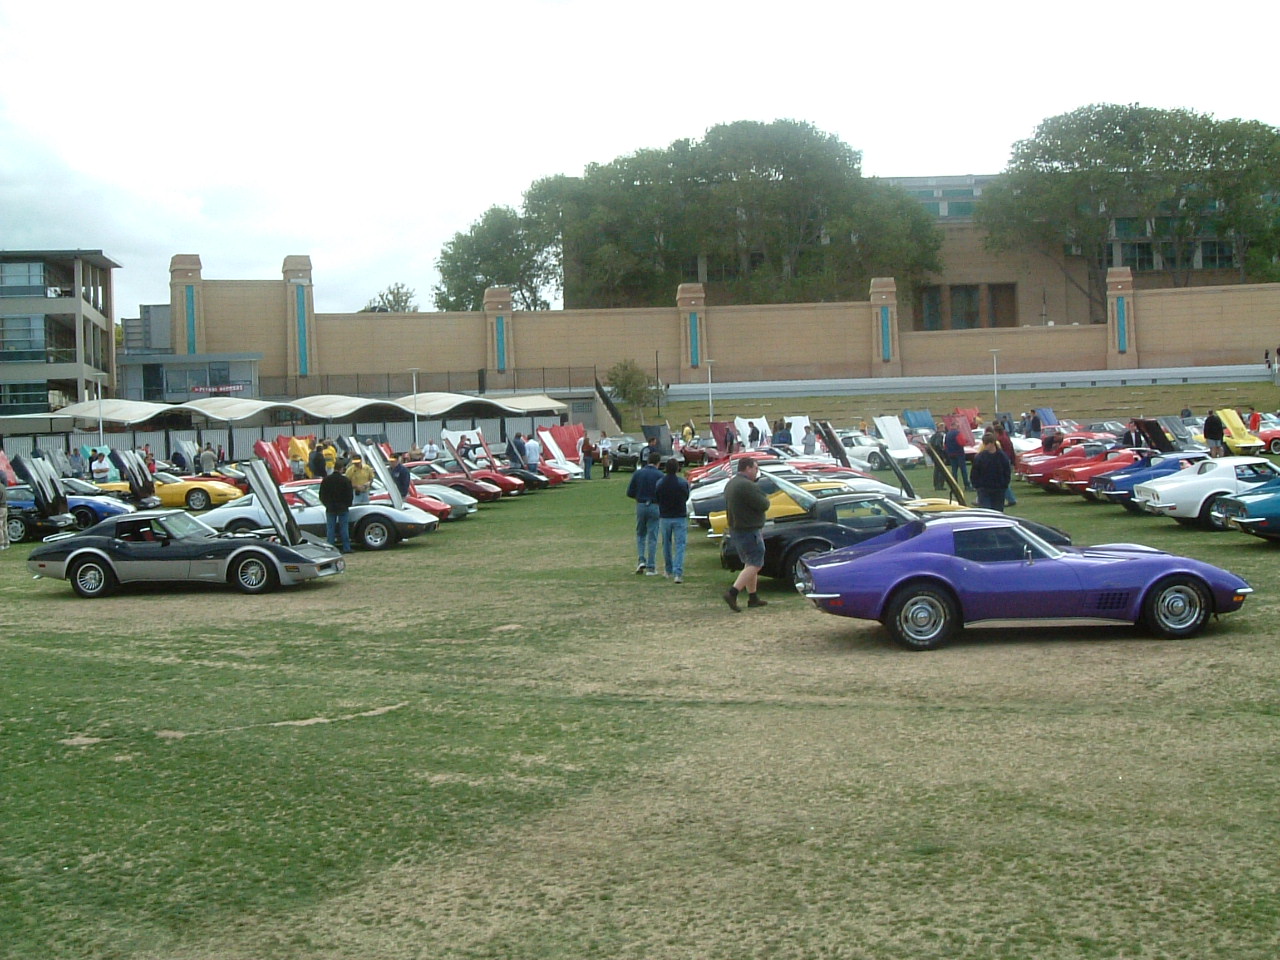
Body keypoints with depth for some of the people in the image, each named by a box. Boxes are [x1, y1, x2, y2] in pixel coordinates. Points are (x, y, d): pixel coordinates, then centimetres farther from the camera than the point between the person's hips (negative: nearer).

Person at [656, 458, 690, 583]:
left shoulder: (660, 483, -6)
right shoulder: (683, 482, -10)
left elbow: (657, 500, 4)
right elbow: (686, 498, 4)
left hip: (664, 517, 2)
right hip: (680, 517, -2)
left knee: (666, 544, 18)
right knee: (680, 546, -1)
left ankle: (668, 570, 30)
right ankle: (677, 573, -13)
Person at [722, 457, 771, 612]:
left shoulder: (730, 484, 12)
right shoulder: (747, 485, -21)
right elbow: (763, 505, -21)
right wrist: (766, 499, 2)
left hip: (735, 530, 10)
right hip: (749, 532, -10)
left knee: (750, 564, 18)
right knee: (755, 565, -6)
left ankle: (752, 598, 23)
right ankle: (732, 593, -17)